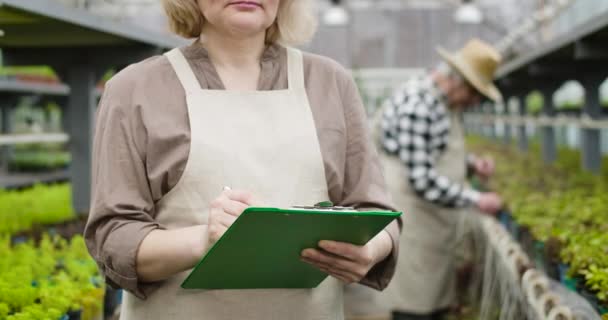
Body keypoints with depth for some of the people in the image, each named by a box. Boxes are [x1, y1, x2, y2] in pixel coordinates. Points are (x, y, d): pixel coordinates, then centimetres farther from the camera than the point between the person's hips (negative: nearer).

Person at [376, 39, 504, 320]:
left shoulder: (444, 102, 9)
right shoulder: (417, 107, -22)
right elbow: (422, 178, -25)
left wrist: (472, 164, 2)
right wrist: (475, 200, -22)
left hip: (433, 216, 10)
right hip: (410, 211, -10)